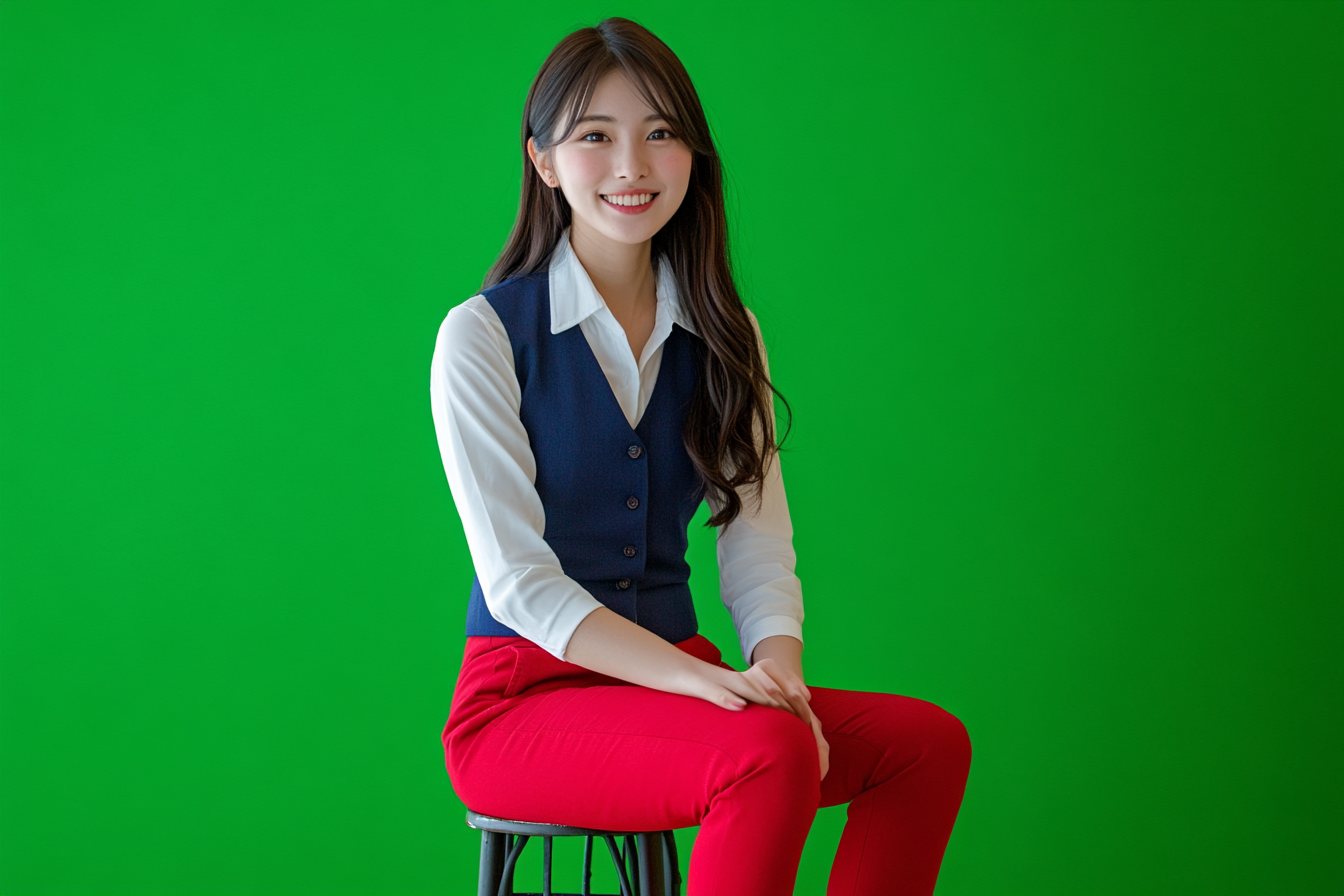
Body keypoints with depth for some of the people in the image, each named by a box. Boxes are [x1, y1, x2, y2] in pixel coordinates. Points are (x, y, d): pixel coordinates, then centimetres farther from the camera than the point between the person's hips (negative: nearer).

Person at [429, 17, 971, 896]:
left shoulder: (724, 336, 10)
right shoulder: (483, 337, -6)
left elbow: (761, 554, 5)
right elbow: (518, 582, -13)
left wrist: (782, 681, -18)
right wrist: (710, 684, -25)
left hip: (677, 678, 6)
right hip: (527, 696, -5)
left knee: (930, 741, -17)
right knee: (768, 756, -32)